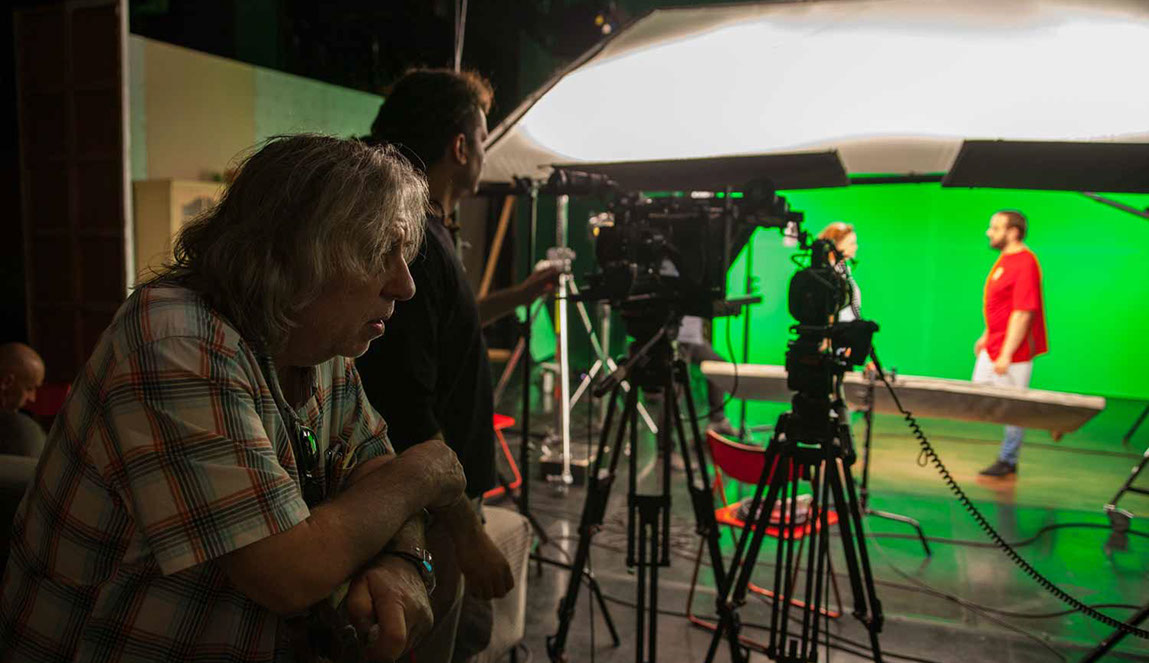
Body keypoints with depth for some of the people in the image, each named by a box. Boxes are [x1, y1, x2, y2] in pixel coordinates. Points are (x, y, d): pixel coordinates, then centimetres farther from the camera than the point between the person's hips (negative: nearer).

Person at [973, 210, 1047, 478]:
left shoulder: (1025, 263, -19)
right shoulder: (1004, 258, 10)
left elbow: (1023, 313, -24)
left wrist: (1006, 355, -24)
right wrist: (986, 336, 22)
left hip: (1012, 350, -10)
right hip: (993, 346, 10)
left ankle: (1007, 461, 15)